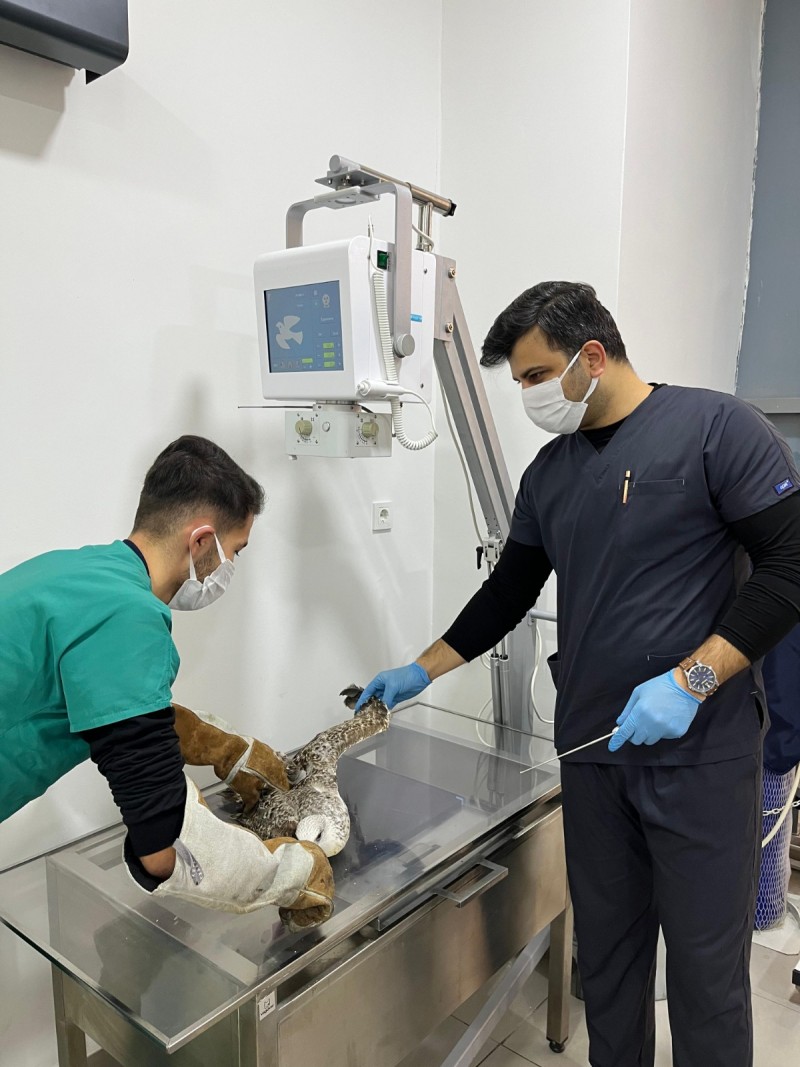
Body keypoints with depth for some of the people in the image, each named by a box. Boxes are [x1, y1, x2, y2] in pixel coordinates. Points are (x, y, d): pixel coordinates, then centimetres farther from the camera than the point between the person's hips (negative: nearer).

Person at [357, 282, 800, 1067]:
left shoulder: (716, 428, -7)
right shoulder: (548, 473, 9)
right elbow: (508, 593, 16)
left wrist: (689, 681, -19)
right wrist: (420, 671, 13)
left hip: (702, 752, -4)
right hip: (589, 753, 5)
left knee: (705, 959, 6)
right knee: (605, 947, 14)